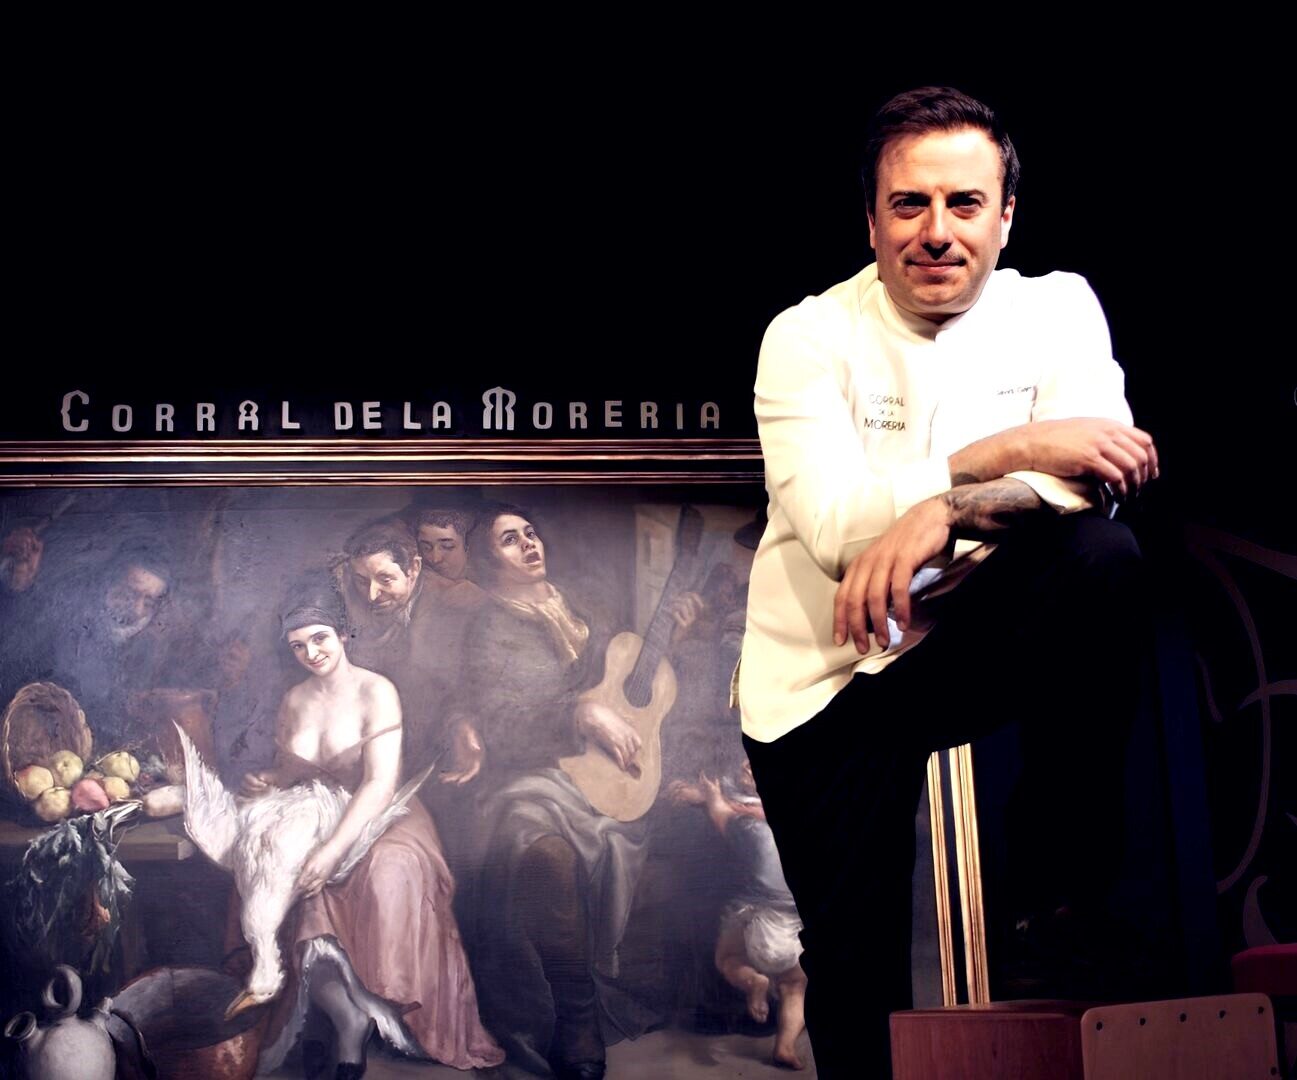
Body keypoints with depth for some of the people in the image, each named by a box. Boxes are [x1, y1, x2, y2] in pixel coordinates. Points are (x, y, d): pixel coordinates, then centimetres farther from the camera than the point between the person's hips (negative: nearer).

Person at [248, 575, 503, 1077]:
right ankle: (346, 1017, -23)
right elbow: (288, 771, 18)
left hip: (383, 821, -5)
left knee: (388, 876, -39)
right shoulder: (294, 700, 11)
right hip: (314, 823, 5)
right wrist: (267, 782, -8)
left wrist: (332, 850, -30)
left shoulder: (376, 692, -9)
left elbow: (380, 783, -19)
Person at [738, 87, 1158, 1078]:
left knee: (1102, 560, -27)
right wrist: (1010, 451, -31)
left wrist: (937, 510, -34)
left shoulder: (1055, 309, -2)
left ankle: (1078, 893, -13)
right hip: (827, 680, -1)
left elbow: (1096, 476, -18)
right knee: (856, 967, -5)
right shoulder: (810, 336, -9)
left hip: (975, 637, 2)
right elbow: (833, 528, -23)